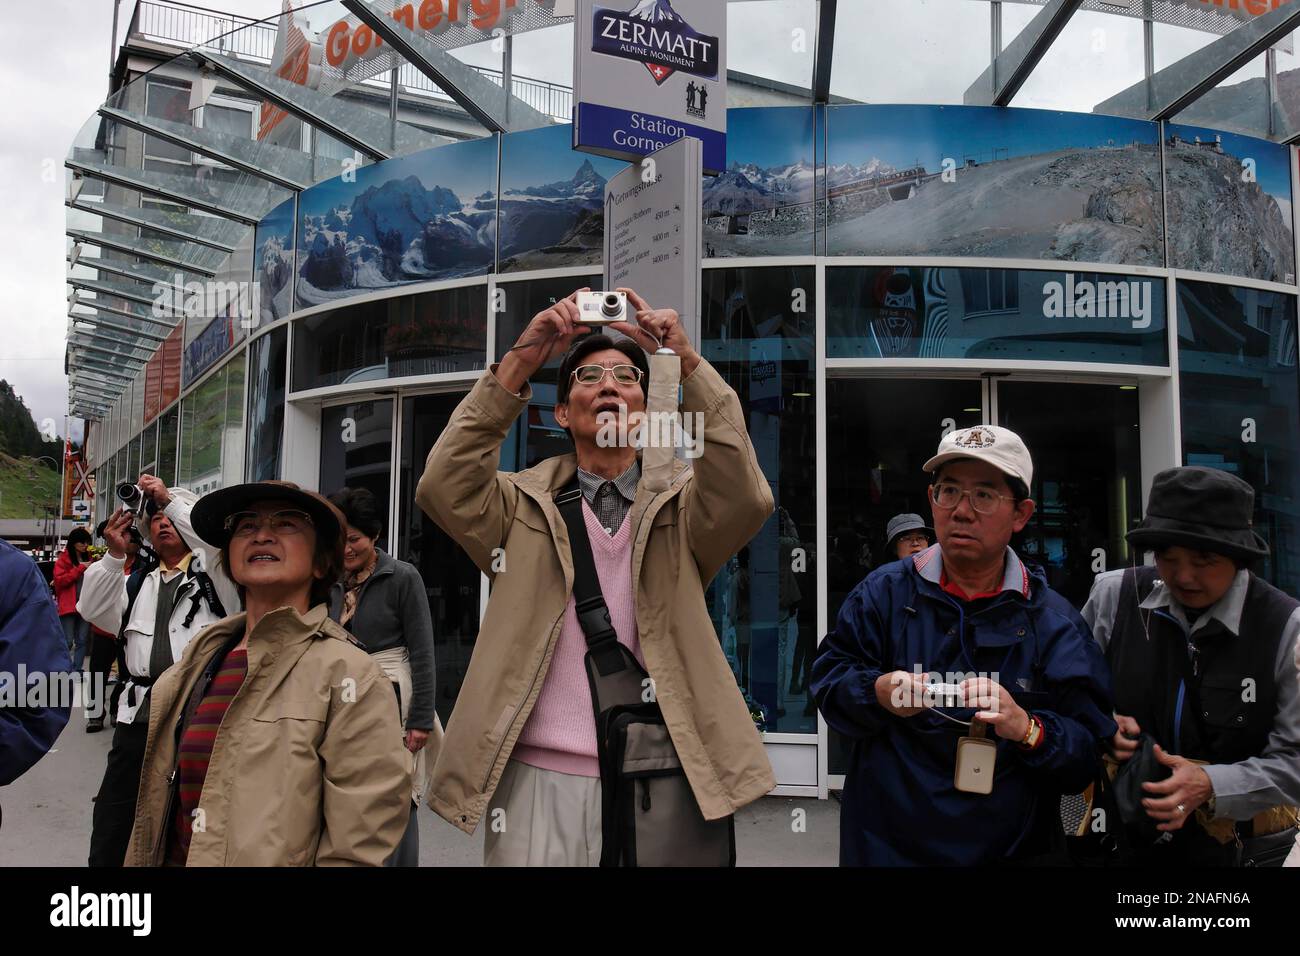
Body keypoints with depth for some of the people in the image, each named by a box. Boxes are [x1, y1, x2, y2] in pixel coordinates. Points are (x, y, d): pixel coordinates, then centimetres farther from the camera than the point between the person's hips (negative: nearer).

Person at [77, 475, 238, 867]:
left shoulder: (213, 573, 5)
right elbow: (94, 611, 6)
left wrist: (171, 497, -14)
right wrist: (114, 555, -6)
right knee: (111, 820, 8)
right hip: (140, 709, 4)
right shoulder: (138, 579, 19)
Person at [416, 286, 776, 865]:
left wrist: (688, 363, -21)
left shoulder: (679, 505, 6)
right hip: (538, 775, 0)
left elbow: (745, 499, -14)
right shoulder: (525, 506, 8)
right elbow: (443, 489, -10)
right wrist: (519, 364, -16)